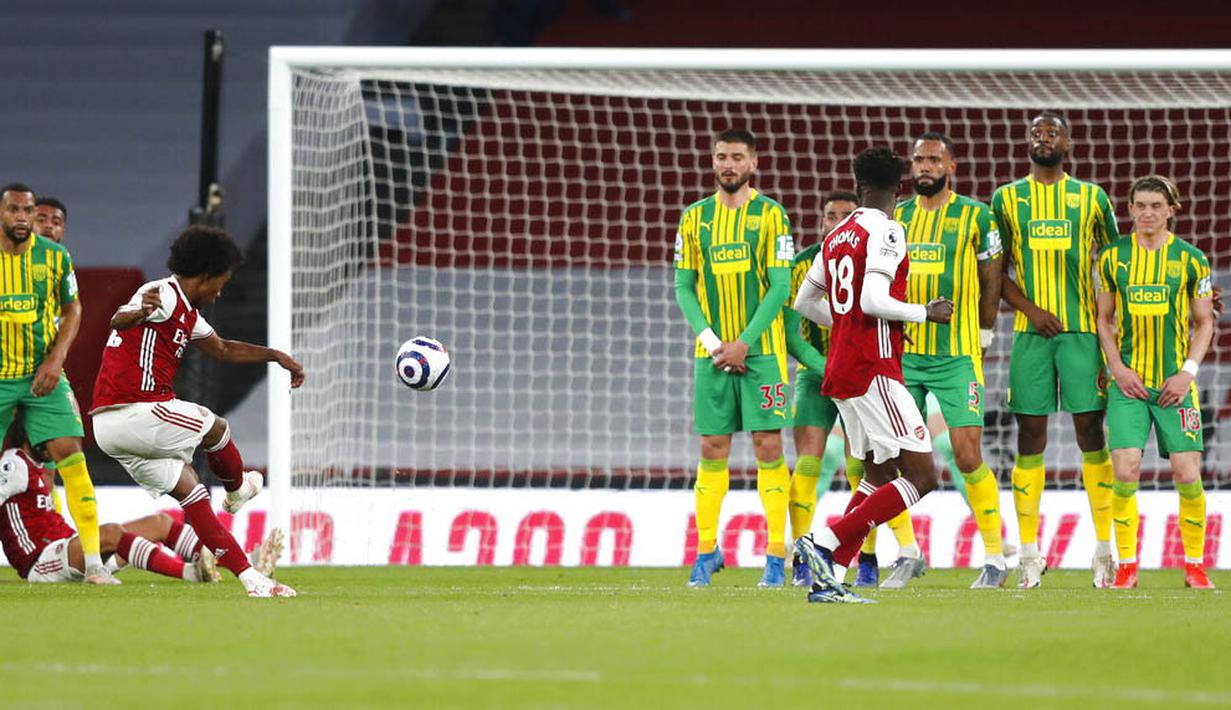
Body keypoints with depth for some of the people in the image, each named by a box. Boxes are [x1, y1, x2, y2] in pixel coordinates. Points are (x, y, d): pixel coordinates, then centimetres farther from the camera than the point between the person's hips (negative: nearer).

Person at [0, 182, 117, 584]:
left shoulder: (54, 257, -3)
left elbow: (72, 310, 7)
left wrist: (56, 359, -7)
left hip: (43, 375, 0)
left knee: (69, 454, -12)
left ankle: (94, 562, -10)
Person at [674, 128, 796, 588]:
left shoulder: (770, 215, -1)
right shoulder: (695, 218, 8)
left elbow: (780, 287, -6)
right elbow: (683, 287, 7)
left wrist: (745, 342, -13)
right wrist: (711, 341, -6)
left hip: (762, 350, -3)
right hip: (713, 351, 3)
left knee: (768, 447, -5)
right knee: (712, 450, 4)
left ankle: (776, 555, -3)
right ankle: (706, 550, 12)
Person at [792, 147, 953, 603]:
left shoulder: (837, 236, 14)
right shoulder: (886, 231, -10)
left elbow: (805, 303, 21)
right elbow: (874, 300, -21)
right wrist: (926, 313, -7)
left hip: (840, 373, 9)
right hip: (874, 372, -9)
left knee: (879, 474, 16)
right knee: (922, 475, -9)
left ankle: (827, 578, 7)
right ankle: (825, 544, -17)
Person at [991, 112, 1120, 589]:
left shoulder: (1091, 199, 7)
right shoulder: (1006, 199, 7)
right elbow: (996, 272, 7)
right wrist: (1031, 309, -8)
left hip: (1084, 330, -1)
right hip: (1030, 333, 1)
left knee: (1091, 433, -3)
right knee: (1030, 437, -1)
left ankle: (1104, 549, 2)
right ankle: (1029, 555, 2)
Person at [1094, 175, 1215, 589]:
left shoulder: (1190, 260, 2)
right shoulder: (1112, 258, 4)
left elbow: (1203, 323, 7)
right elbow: (1104, 319, 11)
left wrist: (1188, 372, -5)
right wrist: (1117, 367, -3)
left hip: (1175, 383, 0)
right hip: (1129, 383, 0)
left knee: (1187, 475, -6)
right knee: (1125, 471, -12)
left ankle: (1195, 565, 9)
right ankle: (1126, 565, 0)